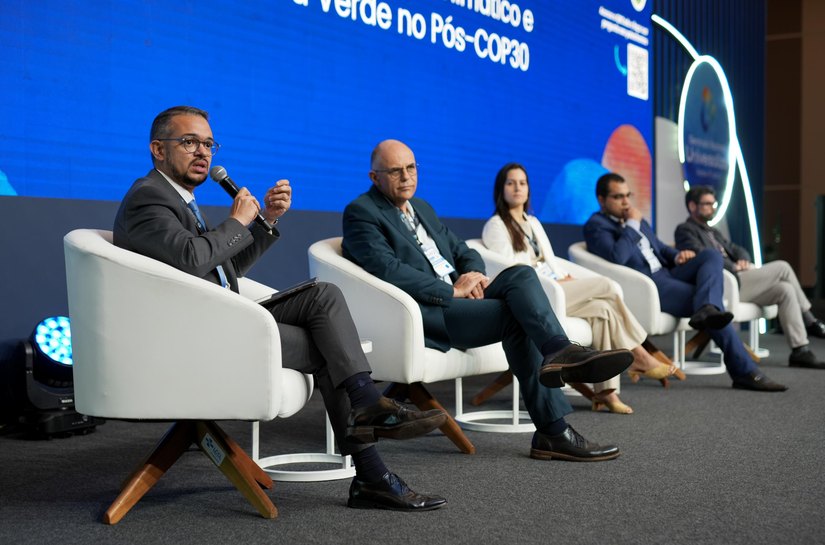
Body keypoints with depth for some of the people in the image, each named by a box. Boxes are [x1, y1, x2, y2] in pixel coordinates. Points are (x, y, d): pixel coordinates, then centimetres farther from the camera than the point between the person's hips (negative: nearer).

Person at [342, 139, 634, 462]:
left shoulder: (422, 208, 24)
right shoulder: (360, 213, -2)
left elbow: (462, 250, 23)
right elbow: (389, 270, -17)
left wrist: (474, 273, -2)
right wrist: (452, 291, -17)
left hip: (457, 299, 8)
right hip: (419, 314, -8)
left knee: (521, 275, -19)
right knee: (517, 314, -23)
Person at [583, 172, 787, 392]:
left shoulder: (638, 221, 26)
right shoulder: (596, 225, -2)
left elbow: (661, 248, 30)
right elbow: (616, 258, -20)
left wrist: (677, 256, 6)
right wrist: (632, 225, -9)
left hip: (666, 275, 9)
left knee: (711, 255, -14)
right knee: (714, 301, -22)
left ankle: (706, 309, -41)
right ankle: (744, 371, -21)